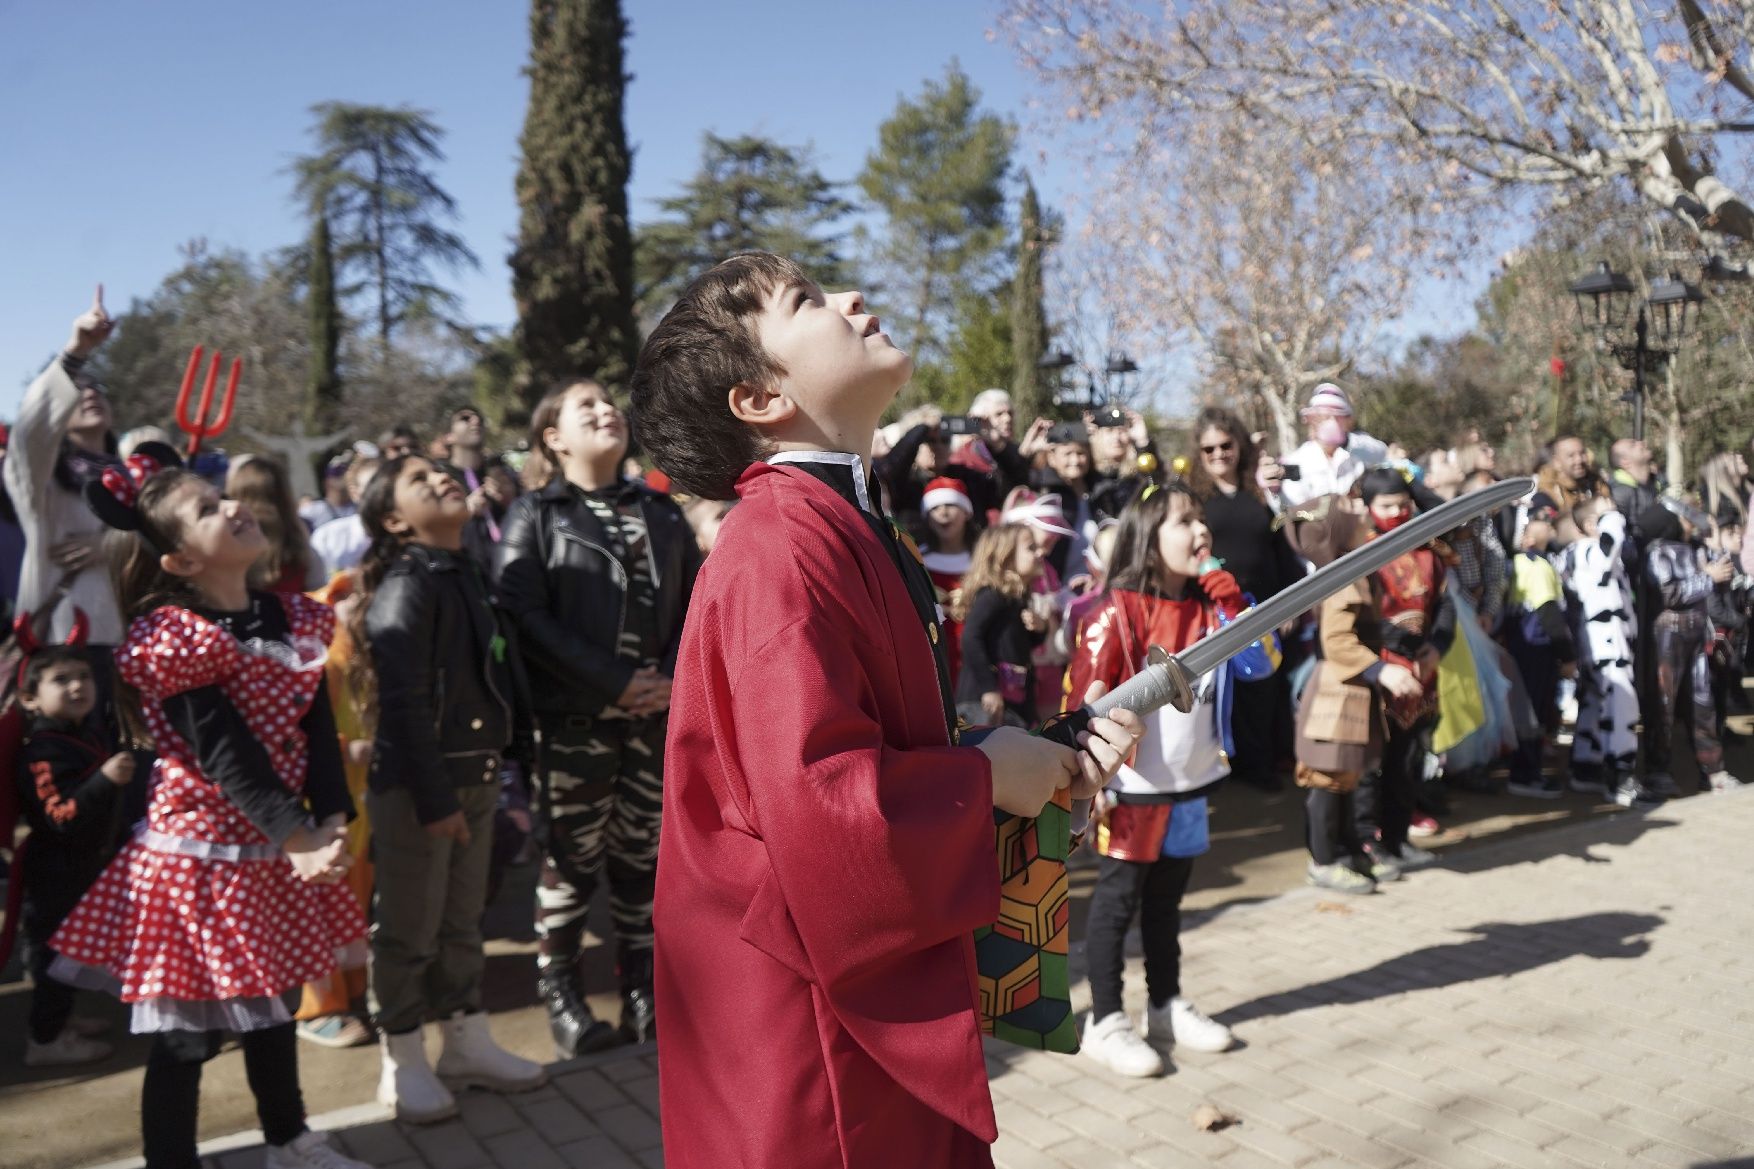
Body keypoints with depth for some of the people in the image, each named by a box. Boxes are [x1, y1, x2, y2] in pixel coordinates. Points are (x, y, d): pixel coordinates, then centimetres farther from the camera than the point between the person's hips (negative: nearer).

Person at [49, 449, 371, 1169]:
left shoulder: (291, 619, 3)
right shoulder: (173, 641, -17)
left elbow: (319, 733, 0)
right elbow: (225, 756, -22)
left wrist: (330, 822, -12)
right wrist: (297, 839, -26)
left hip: (276, 855, 7)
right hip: (200, 854, -7)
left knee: (271, 1005, 22)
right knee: (185, 1033, 5)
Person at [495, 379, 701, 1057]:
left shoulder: (660, 512, 14)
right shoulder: (534, 515, 1)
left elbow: (696, 601, 11)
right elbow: (525, 615, -11)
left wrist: (674, 676, -7)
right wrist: (615, 683, -16)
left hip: (658, 718, 4)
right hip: (575, 719, -3)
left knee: (641, 857, 10)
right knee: (571, 859, 4)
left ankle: (641, 992, 23)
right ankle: (560, 995, 20)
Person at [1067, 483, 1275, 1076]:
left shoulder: (1207, 609, 6)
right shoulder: (1118, 612, -14)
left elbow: (1261, 664, -1)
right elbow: (1084, 700, -16)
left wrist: (1231, 599, -10)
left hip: (1191, 786, 6)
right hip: (1132, 788, -6)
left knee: (1166, 901, 18)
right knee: (1117, 900, 4)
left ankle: (1168, 1008, 32)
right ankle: (1105, 1022, 14)